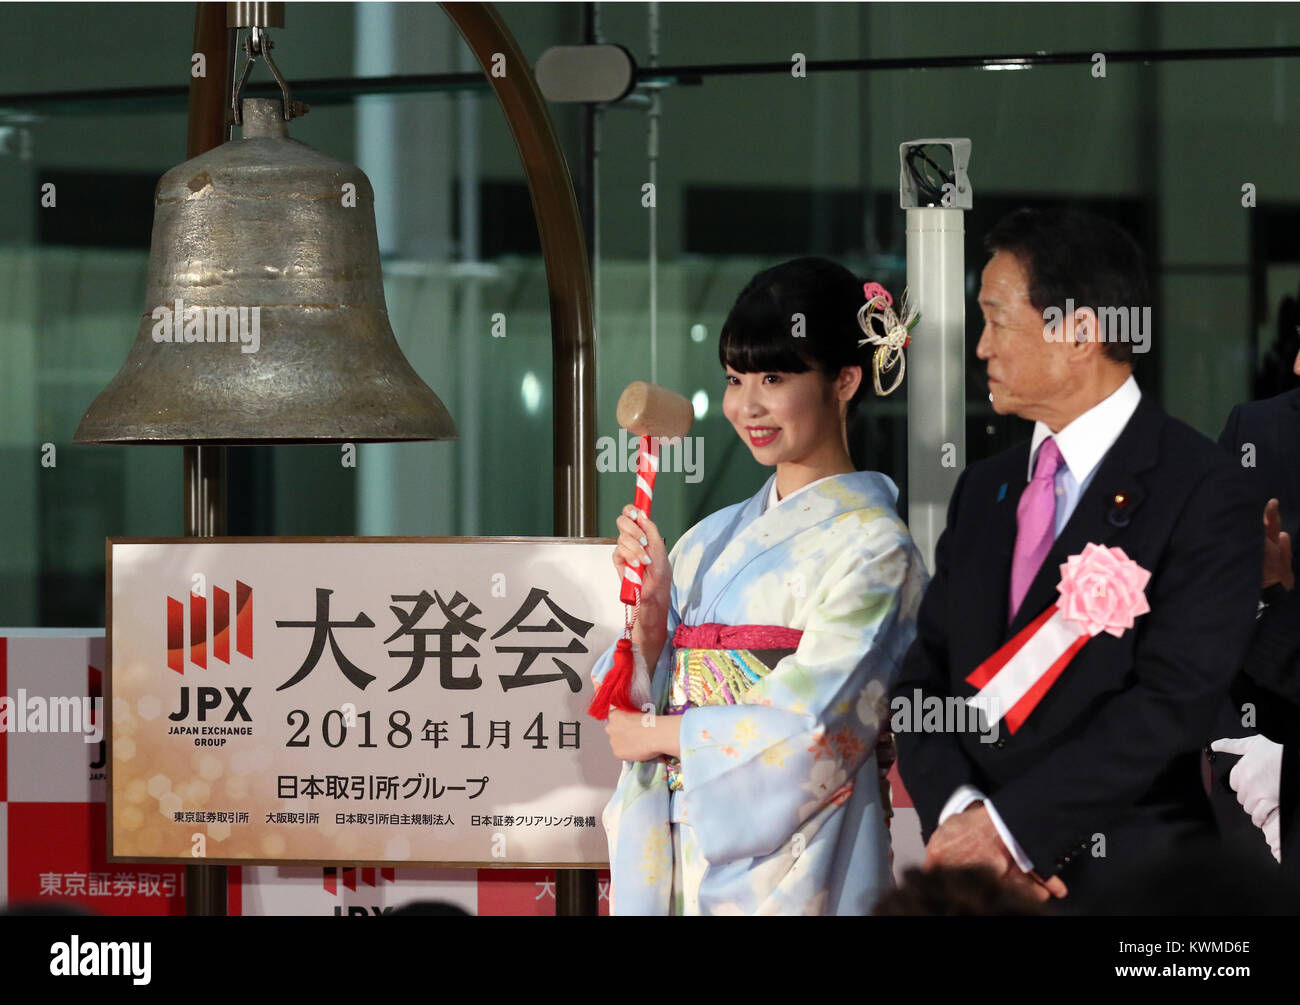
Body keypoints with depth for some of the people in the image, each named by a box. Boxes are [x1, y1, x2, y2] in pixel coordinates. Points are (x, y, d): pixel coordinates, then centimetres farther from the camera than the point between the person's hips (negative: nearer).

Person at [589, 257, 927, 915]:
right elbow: (633, 705, 10)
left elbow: (808, 728, -14)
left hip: (786, 863, -6)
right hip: (671, 854, 6)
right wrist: (647, 613, -8)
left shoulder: (868, 545, -7)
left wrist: (652, 733, -3)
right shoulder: (711, 539, 12)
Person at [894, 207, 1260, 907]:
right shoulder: (982, 492, 13)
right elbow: (924, 676, 9)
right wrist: (955, 811, -10)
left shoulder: (1204, 494, -8)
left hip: (1125, 879, -5)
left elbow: (1175, 700, -16)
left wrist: (1007, 825, -17)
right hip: (971, 878, 5)